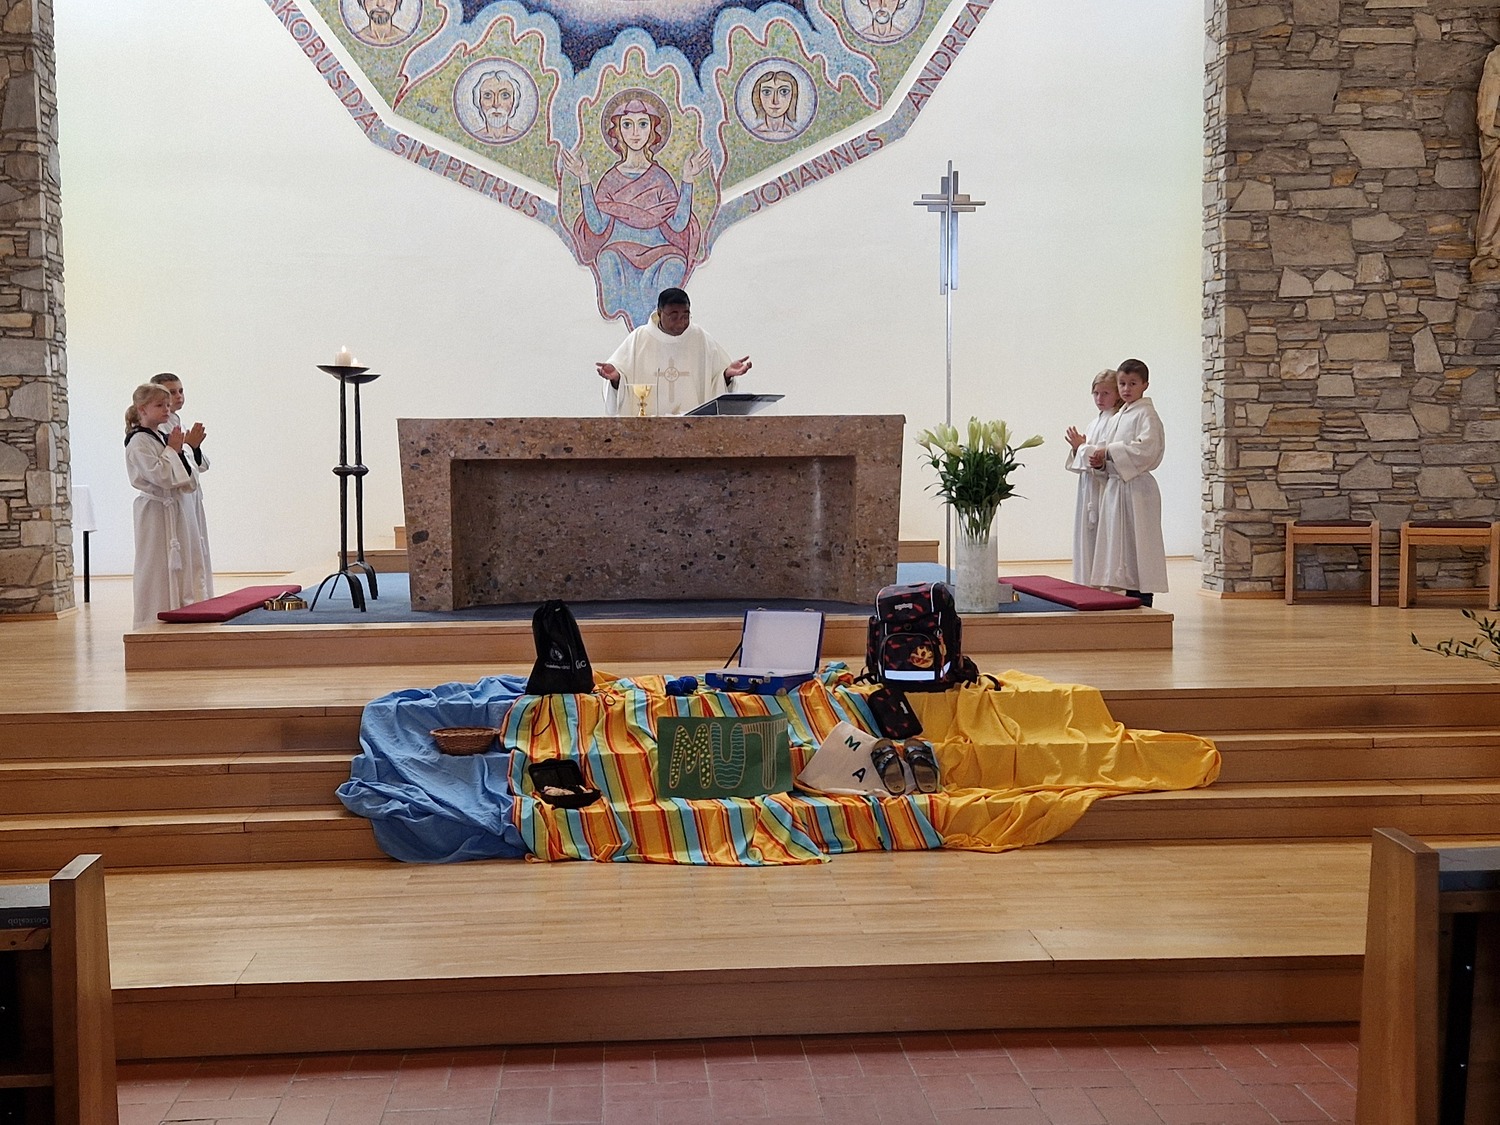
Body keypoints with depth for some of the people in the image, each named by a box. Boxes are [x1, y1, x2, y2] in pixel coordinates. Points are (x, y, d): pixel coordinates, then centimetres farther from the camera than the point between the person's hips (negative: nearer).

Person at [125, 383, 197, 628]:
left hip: (171, 508, 9)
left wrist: (178, 451, 2)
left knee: (174, 567, 10)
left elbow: (180, 478, 17)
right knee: (155, 568, -6)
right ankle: (150, 625, 0)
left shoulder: (165, 438, 14)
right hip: (153, 510, -9)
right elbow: (159, 475, -22)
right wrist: (173, 450, -10)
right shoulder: (138, 442, -12)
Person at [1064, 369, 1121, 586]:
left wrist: (1083, 446, -11)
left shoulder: (1116, 422, -9)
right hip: (1088, 487, 9)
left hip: (1105, 487, -9)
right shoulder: (1094, 424, 19)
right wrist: (1077, 448, 3)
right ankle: (1087, 584, 16)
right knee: (1086, 537, 10)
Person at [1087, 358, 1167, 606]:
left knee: (1137, 548, -8)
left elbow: (1146, 448, -21)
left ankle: (1143, 606, -5)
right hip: (1115, 486, 9)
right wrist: (1101, 461, 2)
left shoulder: (1146, 414, -7)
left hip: (1136, 488, -9)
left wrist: (1109, 451, -15)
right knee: (1121, 547, 10)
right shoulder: (1119, 416, 18)